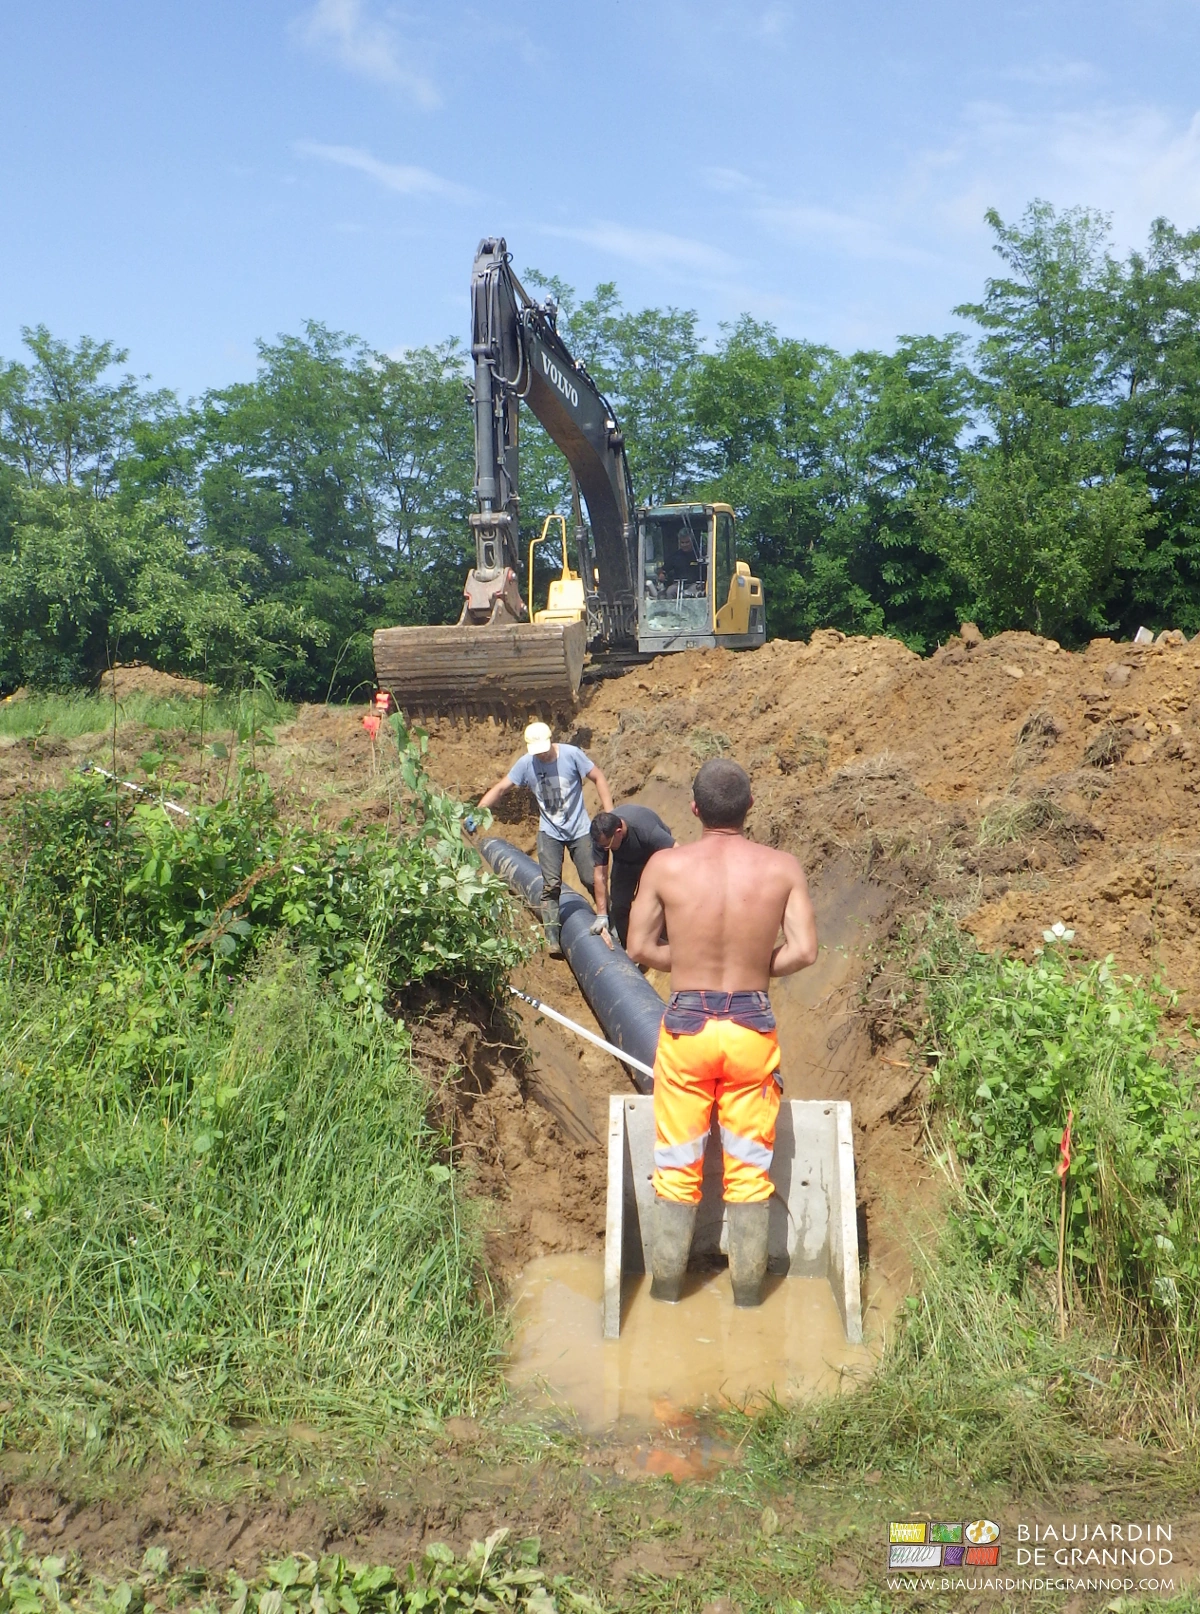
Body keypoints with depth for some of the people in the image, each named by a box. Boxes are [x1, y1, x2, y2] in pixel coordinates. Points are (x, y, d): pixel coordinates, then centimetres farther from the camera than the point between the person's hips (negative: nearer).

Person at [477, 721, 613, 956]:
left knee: (593, 880, 0)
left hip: (580, 830, -1)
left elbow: (598, 778, -7)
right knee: (551, 885, -8)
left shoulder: (571, 754, -14)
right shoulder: (525, 764, -8)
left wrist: (609, 814, -13)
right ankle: (553, 938, -4)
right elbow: (500, 788, -5)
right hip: (549, 832, 1)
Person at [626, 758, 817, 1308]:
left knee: (677, 1164, 15)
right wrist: (758, 966, 7)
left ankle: (666, 1282, 28)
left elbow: (639, 947, -5)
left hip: (686, 1025, 0)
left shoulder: (665, 865, -10)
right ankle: (748, 1288, 26)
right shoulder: (782, 867, -8)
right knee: (750, 1166, 15)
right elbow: (803, 951, -10)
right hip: (752, 1026, 1)